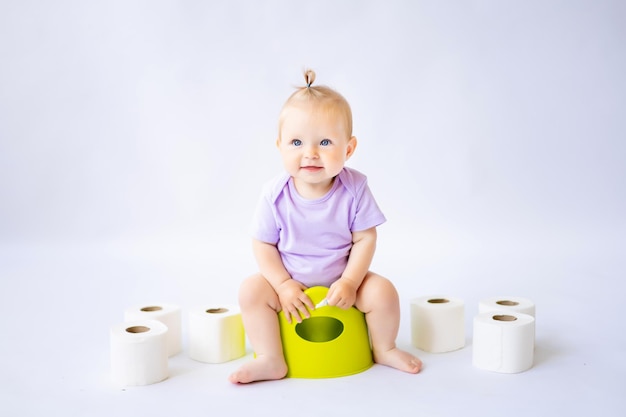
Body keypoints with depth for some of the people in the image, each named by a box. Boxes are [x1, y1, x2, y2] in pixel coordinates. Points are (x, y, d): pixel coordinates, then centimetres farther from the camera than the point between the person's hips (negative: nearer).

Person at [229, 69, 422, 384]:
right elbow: (263, 244, -9)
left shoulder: (354, 189, -17)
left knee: (383, 291, -18)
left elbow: (365, 239, -12)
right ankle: (270, 361, -10)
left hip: (343, 278, 0)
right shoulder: (275, 194, -17)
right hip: (290, 280, 0)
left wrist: (349, 282, -21)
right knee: (251, 290, -22)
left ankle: (384, 349, 9)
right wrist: (284, 284, -19)